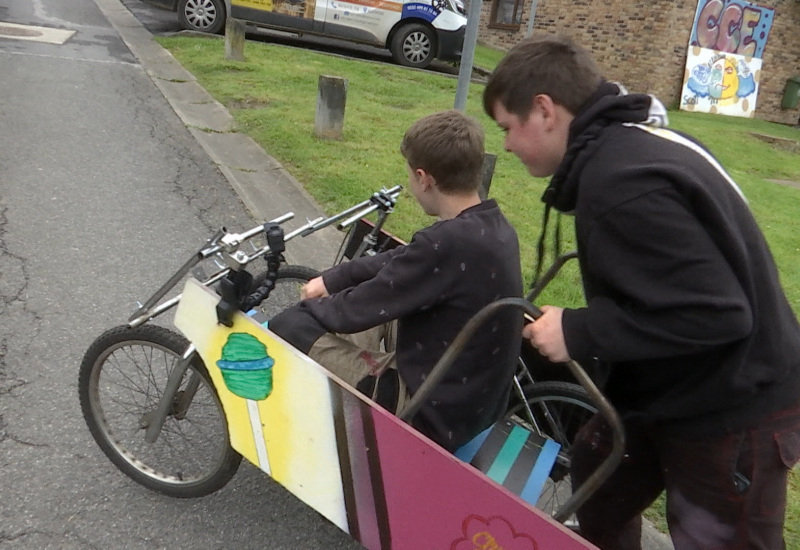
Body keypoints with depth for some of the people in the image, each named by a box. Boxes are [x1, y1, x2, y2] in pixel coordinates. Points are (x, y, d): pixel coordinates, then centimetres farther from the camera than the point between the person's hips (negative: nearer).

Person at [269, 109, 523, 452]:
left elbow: (355, 311, -20)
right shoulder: (493, 225, -1)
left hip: (434, 413, -9)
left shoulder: (448, 243, -29)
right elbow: (400, 261, 13)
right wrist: (332, 280, 12)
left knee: (288, 328, -9)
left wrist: (309, 305, 1)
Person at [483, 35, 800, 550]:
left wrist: (580, 332, -24)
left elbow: (715, 314, -32)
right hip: (674, 391, 10)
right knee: (595, 483, 24)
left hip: (733, 415, -9)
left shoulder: (622, 181, -30)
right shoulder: (636, 138, 1)